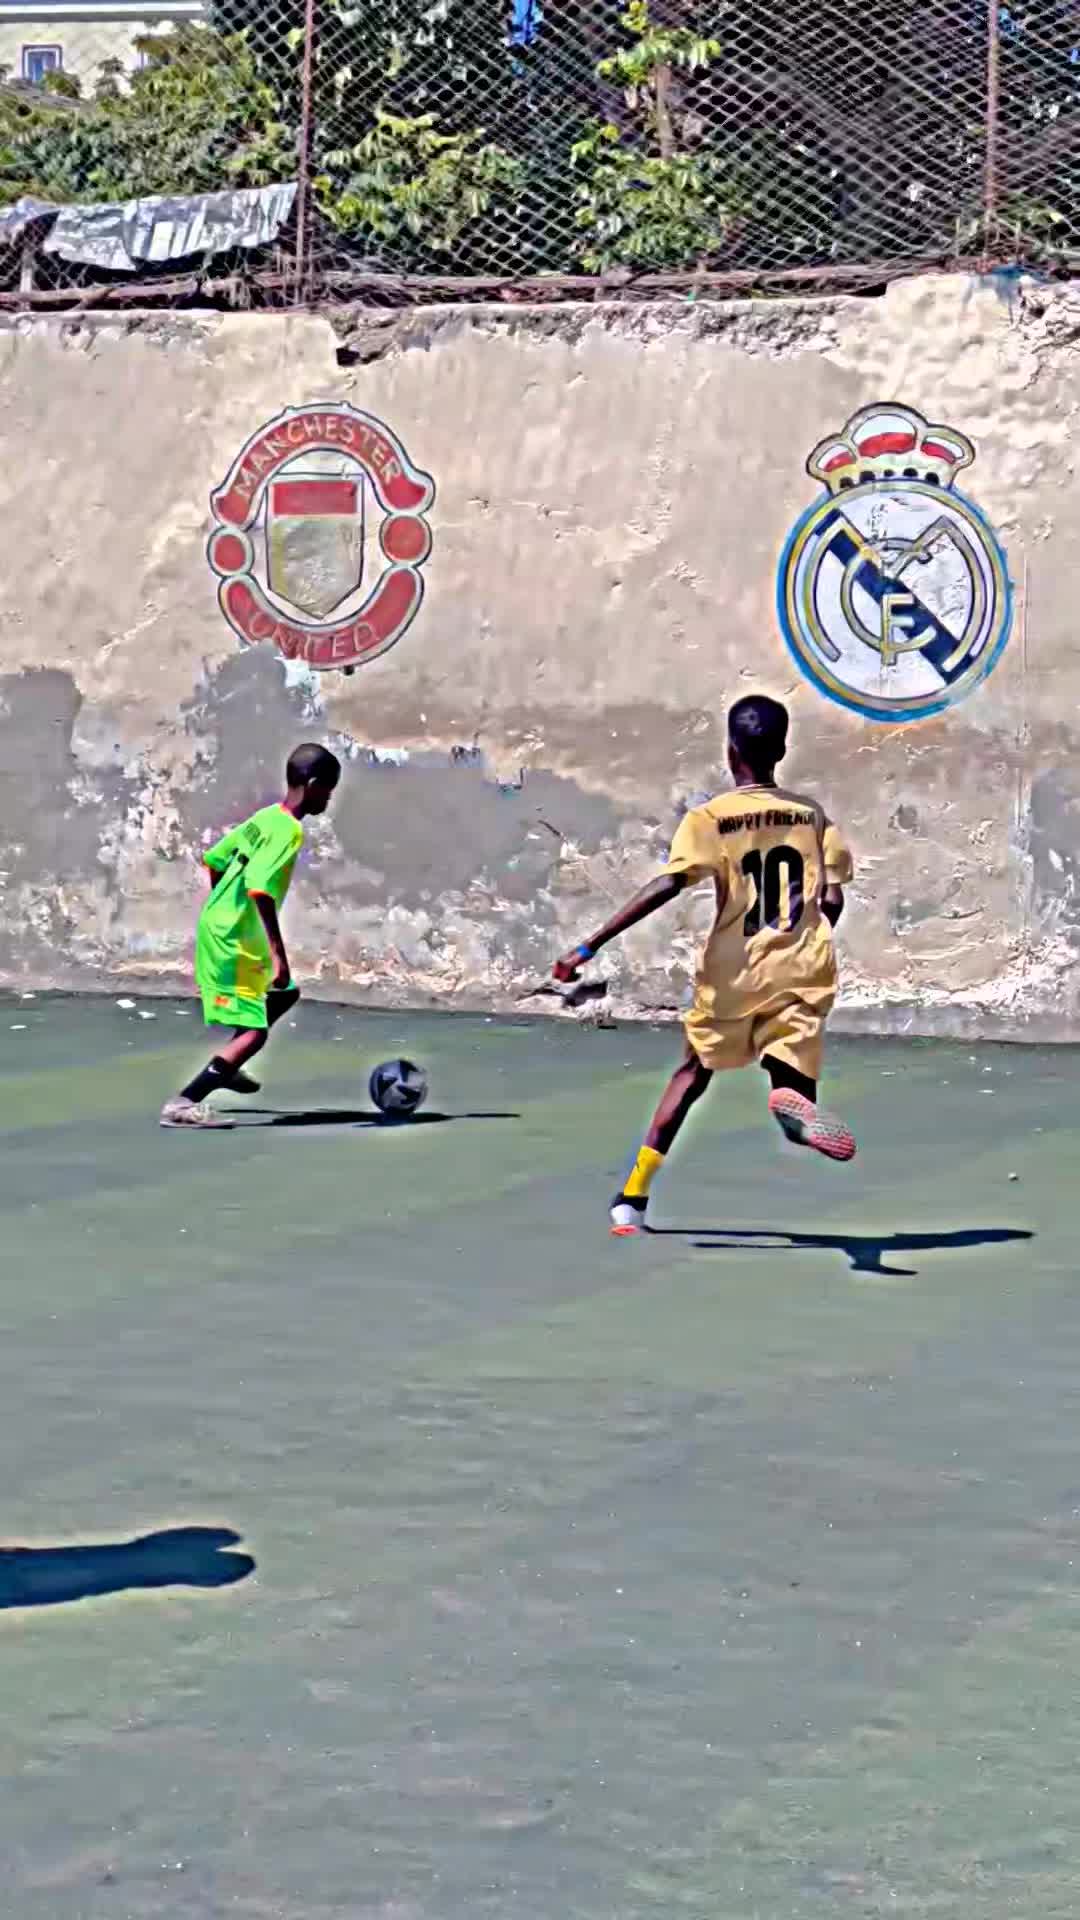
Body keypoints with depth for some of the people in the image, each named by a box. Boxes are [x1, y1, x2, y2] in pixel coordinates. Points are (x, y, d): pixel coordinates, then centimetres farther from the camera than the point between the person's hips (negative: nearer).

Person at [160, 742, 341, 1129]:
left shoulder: (266, 818, 9)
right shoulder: (288, 829, -18)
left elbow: (214, 859, 18)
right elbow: (260, 889, -30)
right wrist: (278, 954, -29)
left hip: (220, 928, 10)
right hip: (232, 942, -10)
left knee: (285, 995, 26)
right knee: (254, 1033, -10)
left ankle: (226, 1067, 30)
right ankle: (184, 1104, -14)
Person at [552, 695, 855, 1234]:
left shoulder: (710, 817, -3)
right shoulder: (812, 814, 7)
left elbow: (666, 886, -17)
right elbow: (833, 901, 2)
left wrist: (591, 946, -19)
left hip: (732, 972, -1)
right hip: (800, 972, 1)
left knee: (694, 1073, 21)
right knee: (793, 1088, 0)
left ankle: (633, 1198, 23)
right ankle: (793, 1102, -42)